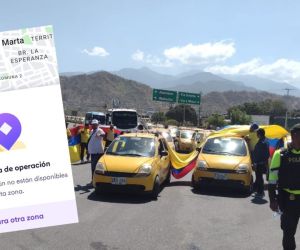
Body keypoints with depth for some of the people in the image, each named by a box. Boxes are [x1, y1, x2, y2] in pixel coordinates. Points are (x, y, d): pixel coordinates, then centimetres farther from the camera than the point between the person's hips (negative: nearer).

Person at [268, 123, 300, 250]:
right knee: (289, 230, 10)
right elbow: (272, 180, -5)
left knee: (289, 229, 9)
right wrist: (273, 200, -8)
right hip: (288, 199, -2)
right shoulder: (281, 154, -8)